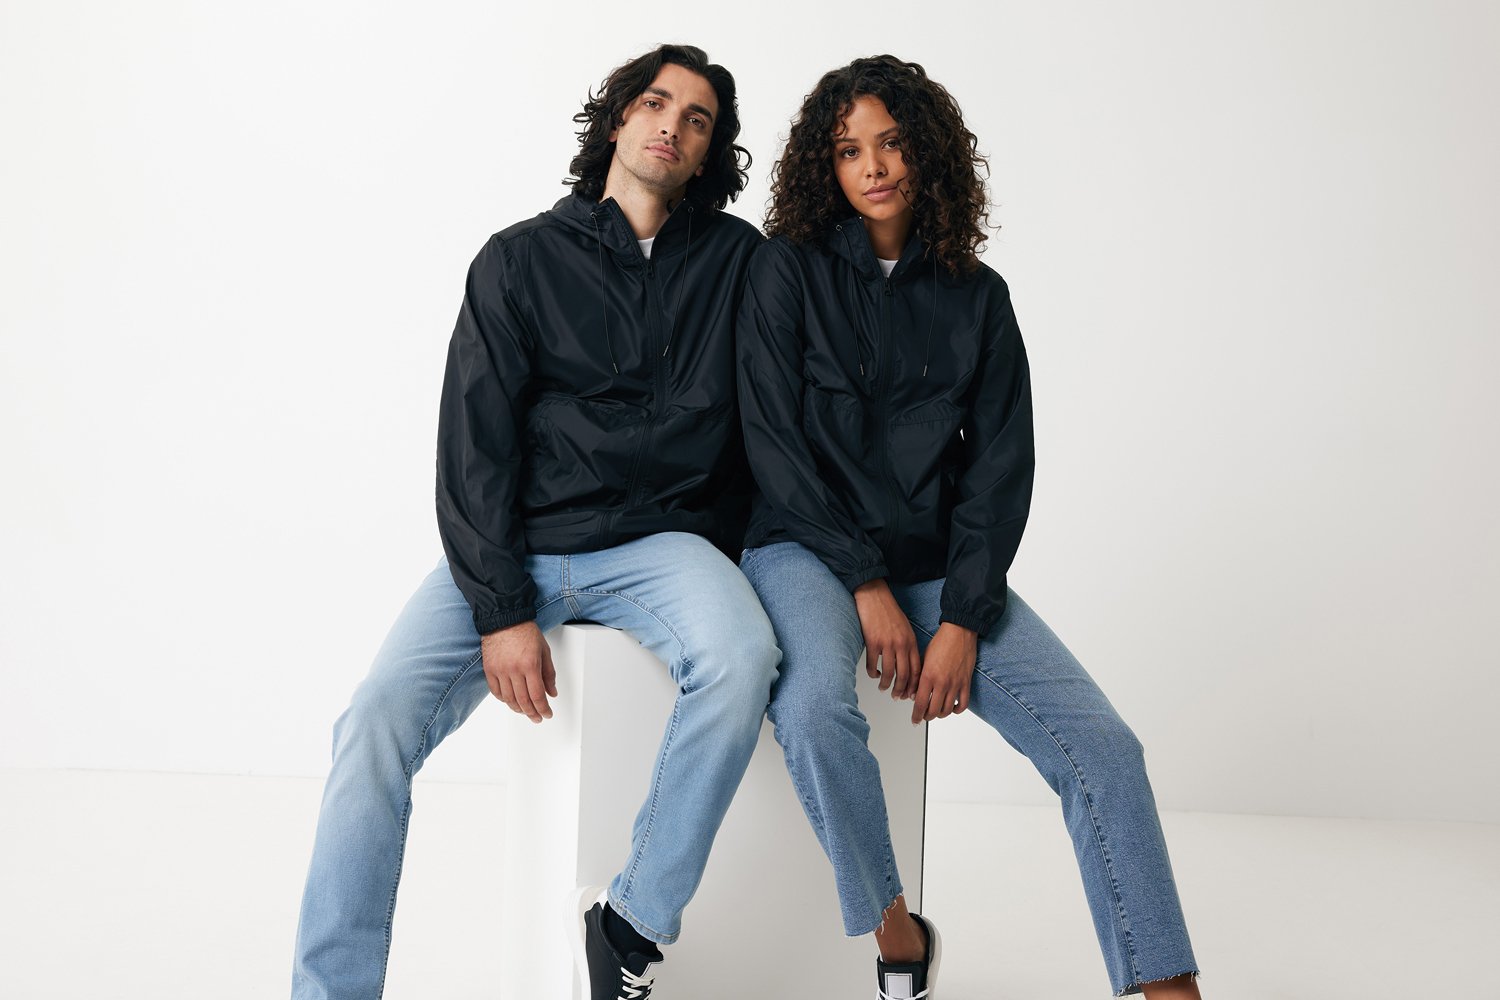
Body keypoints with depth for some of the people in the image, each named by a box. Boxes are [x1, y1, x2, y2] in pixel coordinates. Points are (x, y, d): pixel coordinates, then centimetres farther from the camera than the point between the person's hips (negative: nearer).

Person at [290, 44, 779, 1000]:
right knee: (378, 722, -22)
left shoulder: (735, 259, 9)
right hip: (519, 546, 0)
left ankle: (634, 921, -15)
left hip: (658, 543, 0)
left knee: (742, 660, -33)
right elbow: (475, 445, 0)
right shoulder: (521, 260, 6)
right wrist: (502, 606, -12)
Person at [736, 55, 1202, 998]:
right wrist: (868, 585, -13)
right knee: (816, 707, -35)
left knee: (1100, 743, -16)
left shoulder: (976, 295, 9)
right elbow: (775, 442, -5)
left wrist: (963, 618, -11)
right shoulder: (788, 271, 1)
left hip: (939, 561, 3)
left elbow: (1001, 463, 3)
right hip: (809, 548, -3)